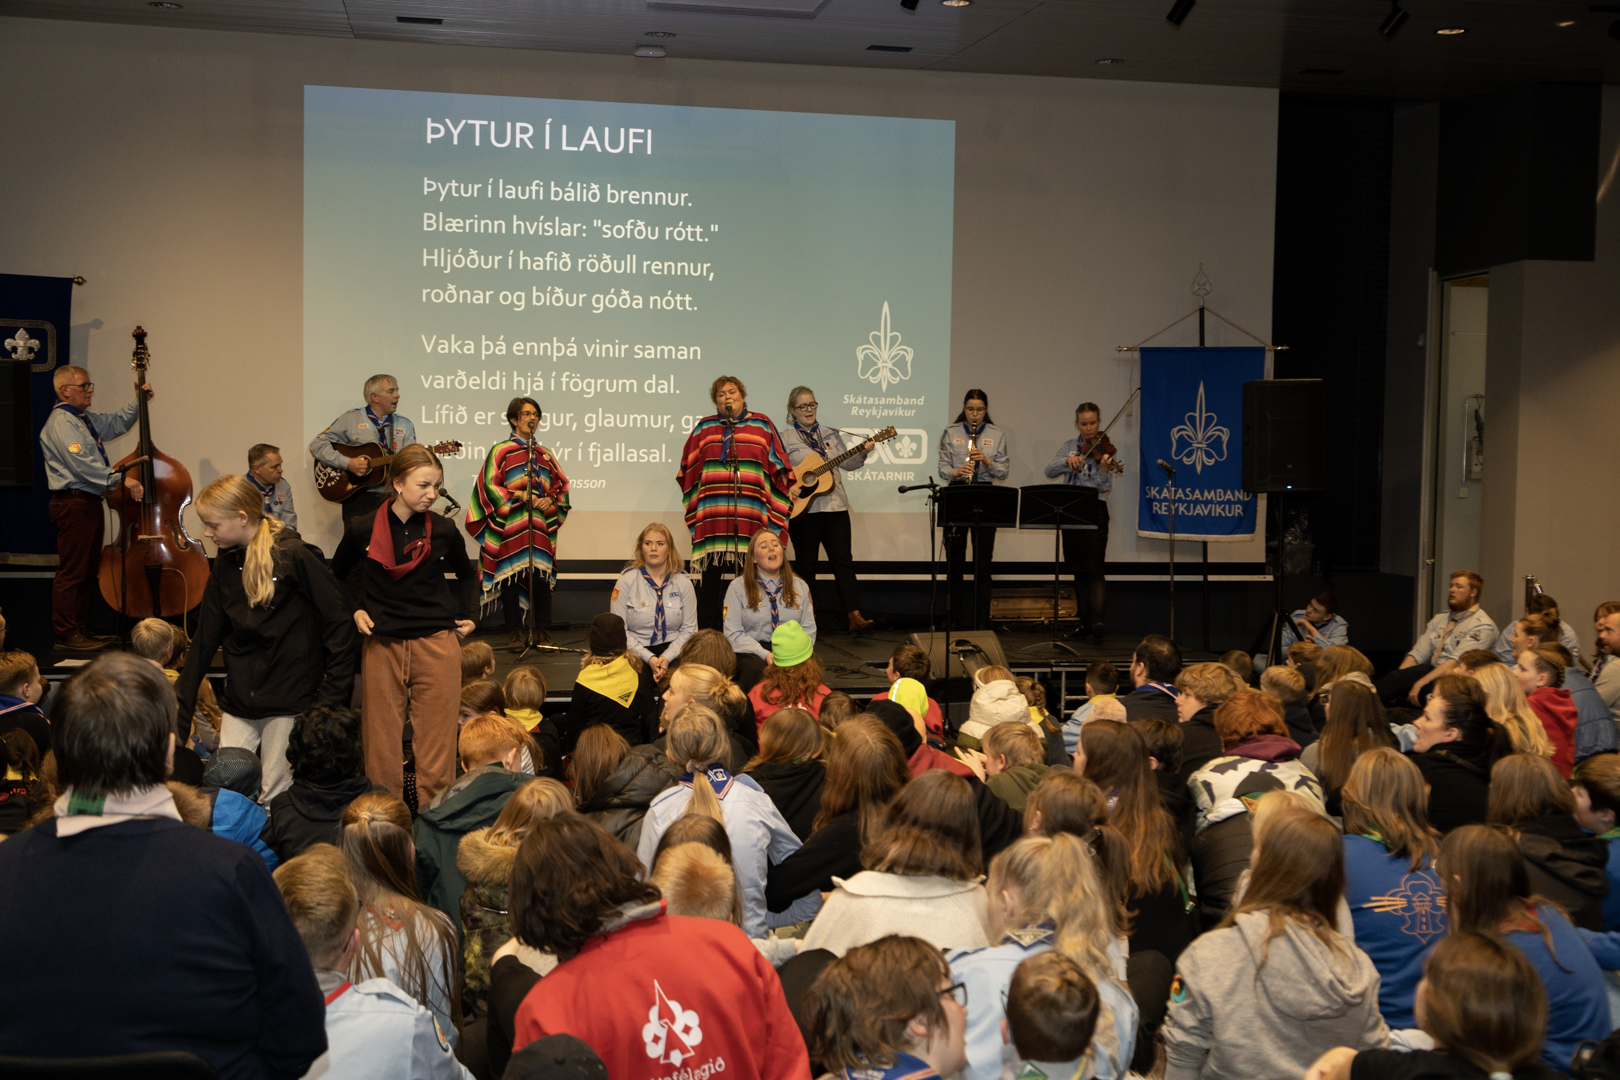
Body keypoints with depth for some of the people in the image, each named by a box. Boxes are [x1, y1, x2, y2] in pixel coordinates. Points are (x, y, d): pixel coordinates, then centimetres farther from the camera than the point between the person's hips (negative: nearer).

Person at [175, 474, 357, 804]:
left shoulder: (294, 555, -11)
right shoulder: (225, 567, 9)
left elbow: (338, 625, -10)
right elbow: (205, 640, 13)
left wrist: (332, 697, -12)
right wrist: (180, 703, 10)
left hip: (291, 701, -6)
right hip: (239, 703, 6)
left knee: (274, 798, -5)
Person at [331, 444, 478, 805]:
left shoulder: (443, 529, 0)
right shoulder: (362, 529, -2)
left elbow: (466, 575, 20)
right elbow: (338, 576, 17)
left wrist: (469, 615, 8)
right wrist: (355, 610, 2)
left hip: (437, 643, 0)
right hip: (382, 645, 0)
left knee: (436, 741, 1)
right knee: (381, 740, 4)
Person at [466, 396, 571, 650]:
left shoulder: (545, 455, 18)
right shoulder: (501, 451, 5)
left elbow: (562, 485, 17)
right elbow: (490, 485, -4)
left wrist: (550, 499, -3)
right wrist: (519, 496, -13)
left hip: (539, 526, 3)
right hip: (510, 526, -3)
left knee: (541, 577, -3)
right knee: (510, 576, -4)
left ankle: (543, 633, 3)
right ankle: (516, 633, 3)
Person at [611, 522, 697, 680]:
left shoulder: (683, 583, 6)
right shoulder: (626, 581, 1)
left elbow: (688, 629, 4)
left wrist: (667, 657, -14)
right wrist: (648, 658, -16)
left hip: (672, 650, 2)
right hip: (637, 654, -2)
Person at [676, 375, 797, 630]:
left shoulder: (762, 425, 12)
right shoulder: (704, 428, 15)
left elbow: (779, 468, 10)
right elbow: (688, 469, 18)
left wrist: (778, 505, 2)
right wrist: (692, 502, 9)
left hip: (751, 513, 0)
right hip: (712, 513, 1)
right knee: (710, 574, -1)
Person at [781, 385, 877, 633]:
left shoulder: (830, 435, 15)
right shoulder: (785, 438, 2)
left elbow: (847, 463, 13)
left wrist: (862, 453, -5)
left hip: (834, 505, 3)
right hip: (803, 508, -3)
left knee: (843, 560, -5)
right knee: (806, 565, 3)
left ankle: (854, 616, -10)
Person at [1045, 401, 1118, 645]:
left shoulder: (1103, 449, -3)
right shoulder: (1070, 447, 10)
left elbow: (1105, 487, -12)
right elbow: (1049, 471, -2)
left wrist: (1104, 470, -33)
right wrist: (1067, 461, -20)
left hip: (1094, 512, -5)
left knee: (1094, 569, -13)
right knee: (1078, 570, 9)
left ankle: (1098, 621, -21)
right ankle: (1085, 622, 16)